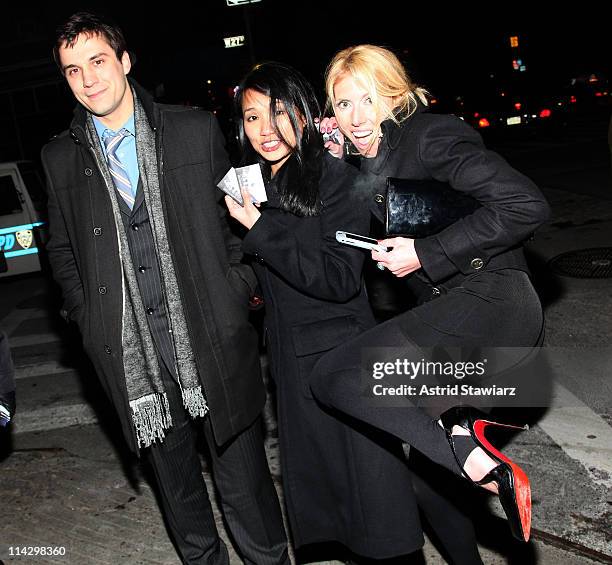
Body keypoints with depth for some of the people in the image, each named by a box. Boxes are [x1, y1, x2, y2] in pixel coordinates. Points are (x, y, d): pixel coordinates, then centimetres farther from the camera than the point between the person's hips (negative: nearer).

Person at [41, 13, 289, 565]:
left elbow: (235, 215, 6)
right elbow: (61, 247, 16)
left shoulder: (197, 130, 1)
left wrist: (238, 290, -3)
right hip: (129, 348, 2)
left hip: (211, 335, -2)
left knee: (242, 473, 8)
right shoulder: (61, 157, 7)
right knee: (173, 474, 18)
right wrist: (87, 312, 5)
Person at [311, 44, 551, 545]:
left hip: (489, 303, -9)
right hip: (449, 310, 9)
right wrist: (336, 164, 6)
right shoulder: (372, 158, 15)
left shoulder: (430, 135, -11)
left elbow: (526, 205, -20)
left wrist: (426, 254, -19)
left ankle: (486, 468, -17)